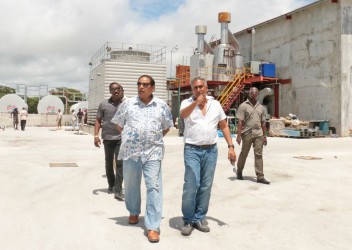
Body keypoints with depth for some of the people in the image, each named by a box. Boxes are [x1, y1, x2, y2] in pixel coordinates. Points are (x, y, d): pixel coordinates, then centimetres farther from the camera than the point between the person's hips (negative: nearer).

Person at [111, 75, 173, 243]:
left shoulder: (161, 106, 5)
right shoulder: (127, 103, 6)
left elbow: (166, 127, 16)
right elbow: (119, 124, 16)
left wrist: (154, 139, 8)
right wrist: (129, 137, 8)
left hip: (153, 152, -1)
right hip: (130, 151, 2)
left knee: (154, 186, -7)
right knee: (131, 184, 14)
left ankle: (153, 226, -4)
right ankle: (134, 212, 40)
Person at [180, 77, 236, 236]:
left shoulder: (215, 104, 8)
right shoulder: (187, 103, -1)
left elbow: (224, 126, 12)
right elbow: (183, 115, -25)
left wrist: (231, 147, 4)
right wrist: (195, 103, -43)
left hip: (211, 150, 3)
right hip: (192, 150, -3)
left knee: (206, 186, 7)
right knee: (191, 185, -8)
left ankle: (199, 219, 20)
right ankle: (188, 220, 6)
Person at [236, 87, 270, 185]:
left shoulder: (261, 107, 12)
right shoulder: (243, 106, -2)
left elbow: (263, 123, 14)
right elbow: (240, 122, -7)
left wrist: (264, 136, 11)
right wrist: (239, 135, -13)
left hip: (258, 134, 3)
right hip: (247, 133, -3)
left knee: (259, 154, -1)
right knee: (244, 153, 10)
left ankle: (260, 177, -1)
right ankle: (239, 171, 32)